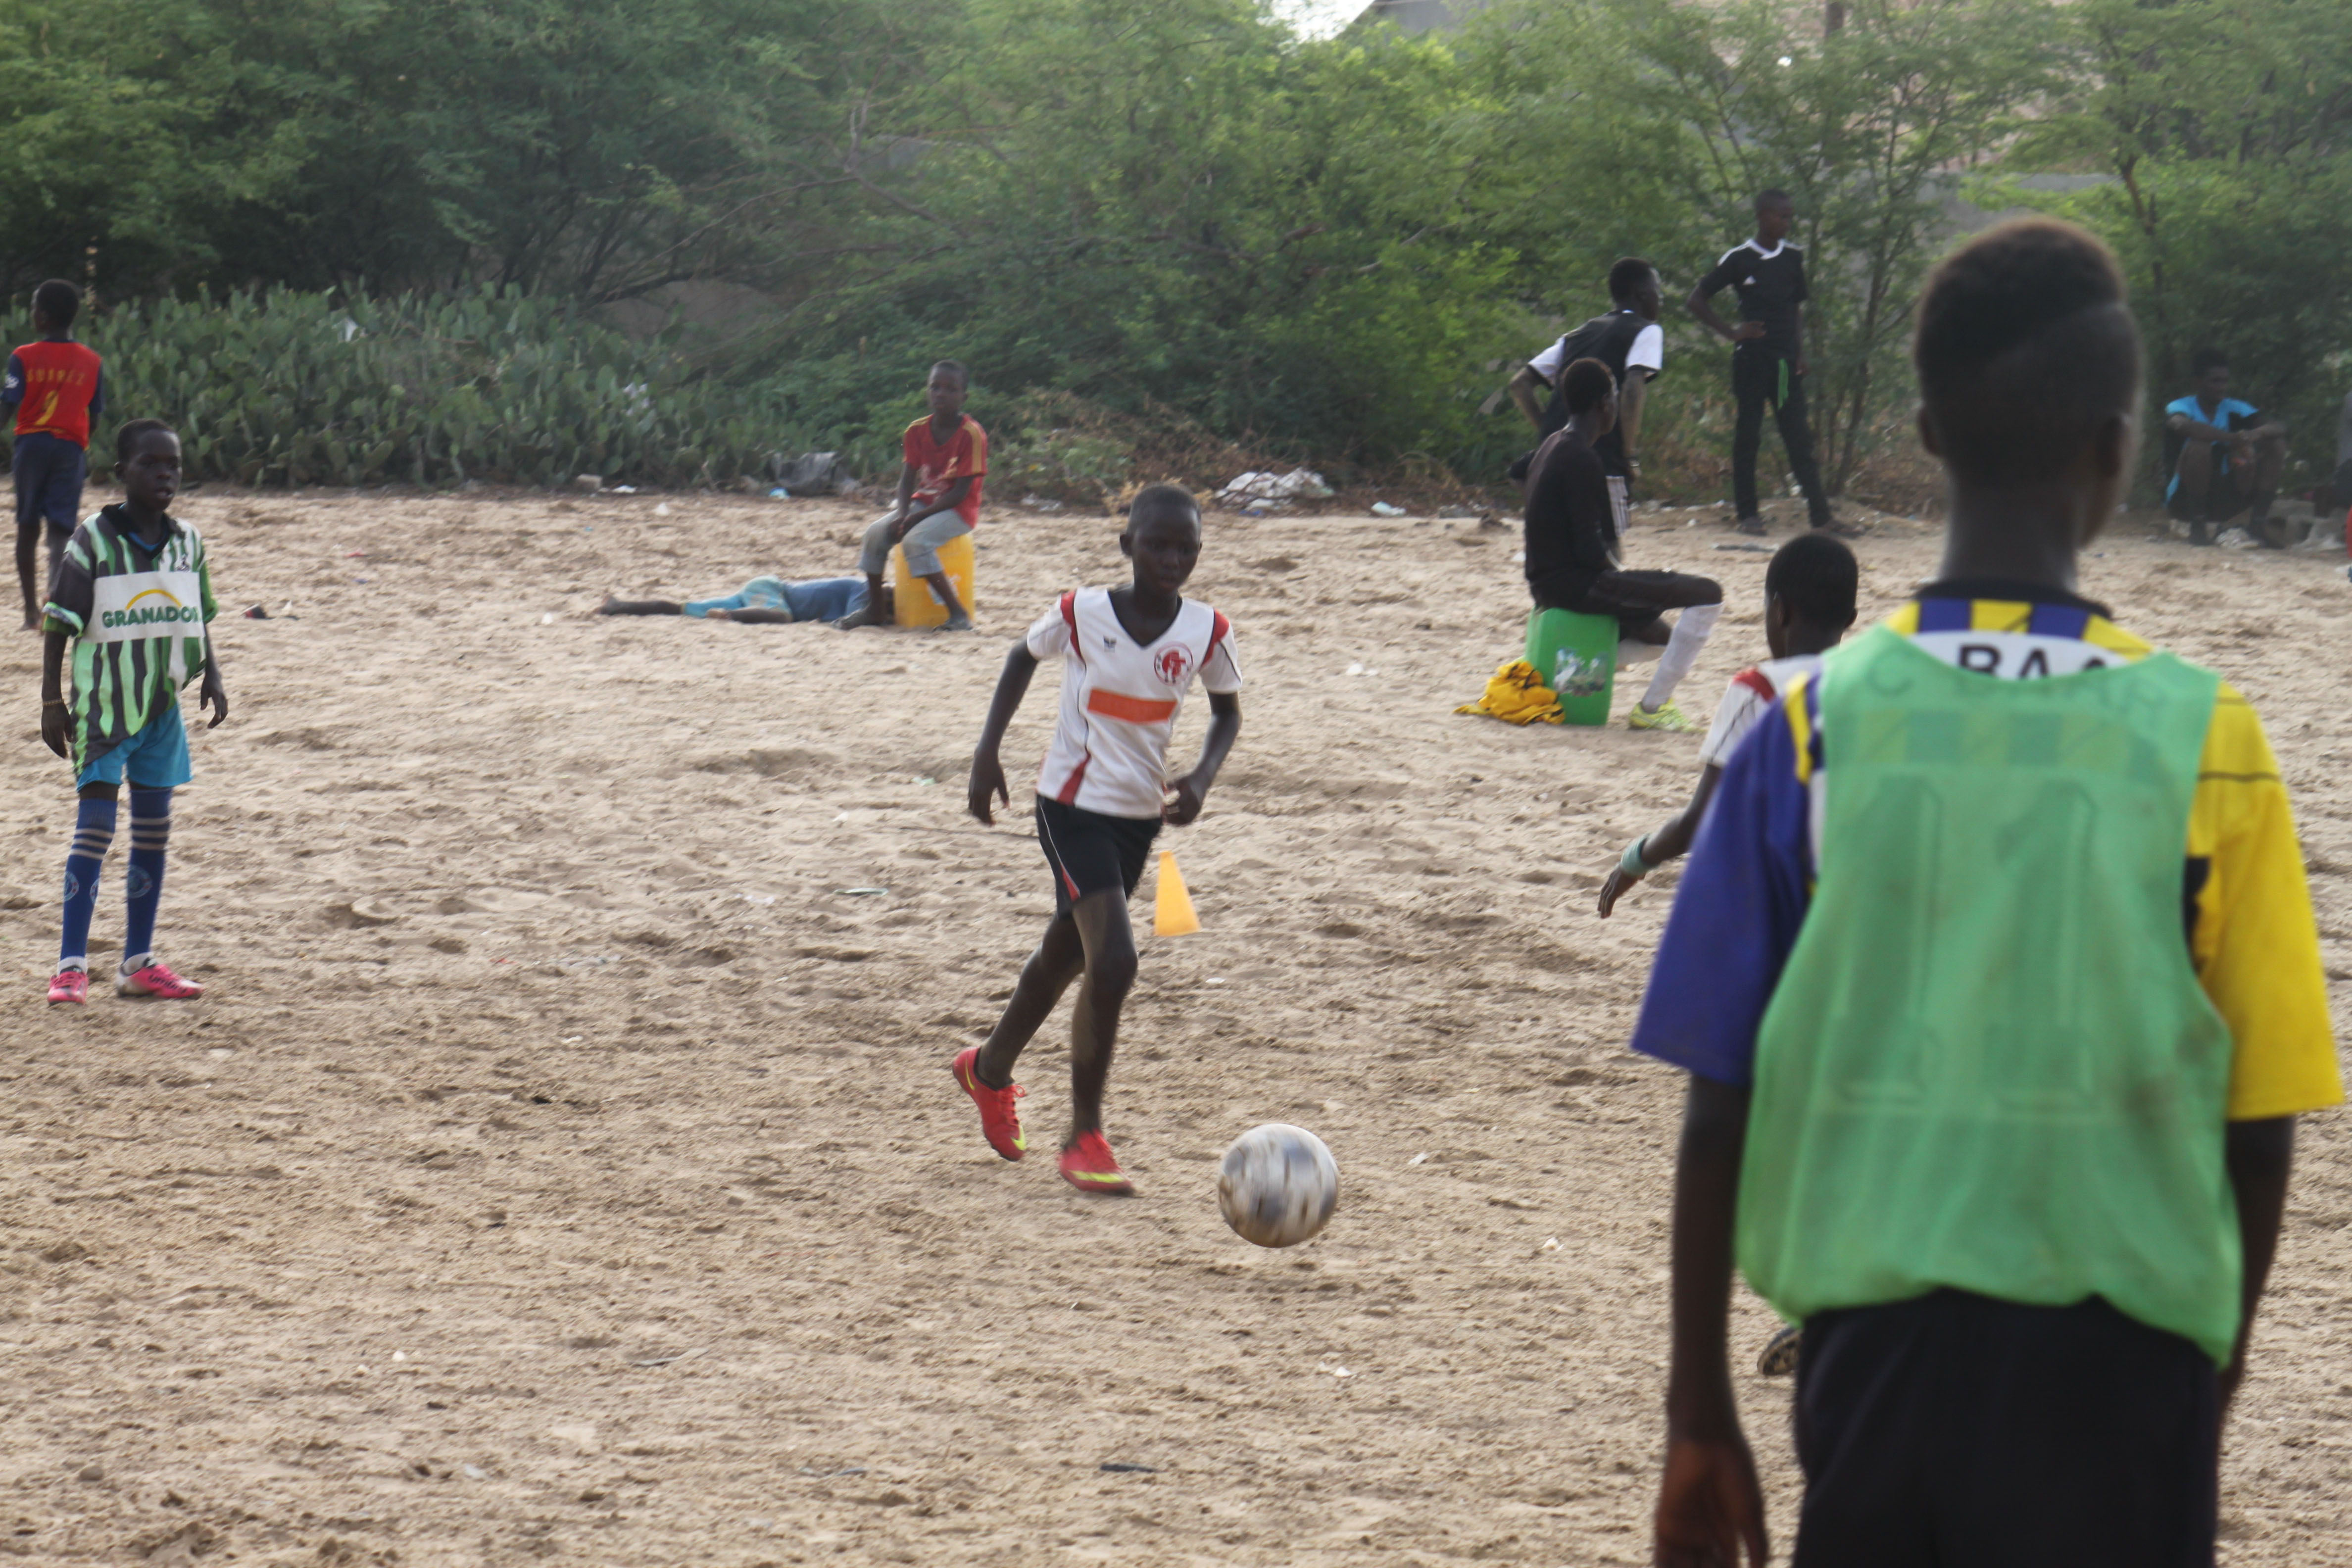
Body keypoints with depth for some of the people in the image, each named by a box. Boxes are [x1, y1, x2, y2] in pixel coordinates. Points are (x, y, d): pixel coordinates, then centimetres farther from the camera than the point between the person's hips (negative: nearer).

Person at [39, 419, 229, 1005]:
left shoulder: (186, 541, 6)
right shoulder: (94, 539, -10)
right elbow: (60, 624, -7)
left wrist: (212, 674, 4)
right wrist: (52, 700, -10)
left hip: (163, 704, 6)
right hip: (104, 705, -6)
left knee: (154, 829, 9)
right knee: (95, 823, -11)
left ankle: (139, 963, 18)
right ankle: (71, 966, -10)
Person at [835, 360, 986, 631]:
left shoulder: (971, 434, -16)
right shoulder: (917, 431, 4)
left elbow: (961, 491, -19)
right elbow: (907, 479, 4)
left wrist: (917, 517, -22)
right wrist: (902, 514, -17)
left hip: (958, 509, -7)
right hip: (923, 502, 7)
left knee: (916, 539, -31)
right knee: (877, 532, -14)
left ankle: (959, 613, -27)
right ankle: (876, 608, 0)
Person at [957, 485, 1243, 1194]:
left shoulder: (1206, 631, -7)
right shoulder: (1082, 614, -14)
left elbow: (1228, 710, 8)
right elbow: (1023, 657, 5)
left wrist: (1202, 777, -10)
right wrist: (988, 752, 0)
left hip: (1141, 815, 5)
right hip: (1073, 807, -5)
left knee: (1067, 954, 21)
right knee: (1113, 960, -20)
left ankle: (990, 1070, 47)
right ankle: (1085, 1136, -8)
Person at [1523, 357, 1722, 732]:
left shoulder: (1551, 448, 12)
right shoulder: (1581, 461, -18)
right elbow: (1590, 551, -22)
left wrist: (1616, 573, 13)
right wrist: (1620, 575, -4)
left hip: (1549, 584, 10)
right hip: (1577, 584, -10)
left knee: (1660, 638, 28)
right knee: (1707, 595, -10)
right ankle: (1651, 707, -7)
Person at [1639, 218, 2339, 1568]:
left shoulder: (1815, 721, -1)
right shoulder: (2205, 738, -5)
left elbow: (1719, 1103, 0)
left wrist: (1700, 1411, 7)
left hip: (1872, 1343, 2)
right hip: (2115, 1356, -2)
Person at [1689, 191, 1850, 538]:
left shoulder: (1793, 259, 10)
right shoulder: (1739, 259, -3)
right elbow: (1697, 301, 1)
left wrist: (1800, 353, 8)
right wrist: (1731, 333, -8)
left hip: (1786, 361, 3)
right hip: (1751, 359, -3)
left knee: (1799, 438, -1)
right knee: (1748, 436, 2)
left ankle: (1821, 515, -6)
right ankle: (1746, 513, 9)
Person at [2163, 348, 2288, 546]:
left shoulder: (2234, 409, 4)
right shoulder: (2180, 407, -10)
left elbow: (2279, 428, -8)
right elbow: (2182, 425, -36)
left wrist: (2256, 434, -32)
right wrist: (2231, 438, -42)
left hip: (2223, 502, 5)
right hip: (2182, 499, -5)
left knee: (2276, 444, -6)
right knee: (2199, 444, -33)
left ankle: (2259, 523, -10)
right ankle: (2197, 527, -22)